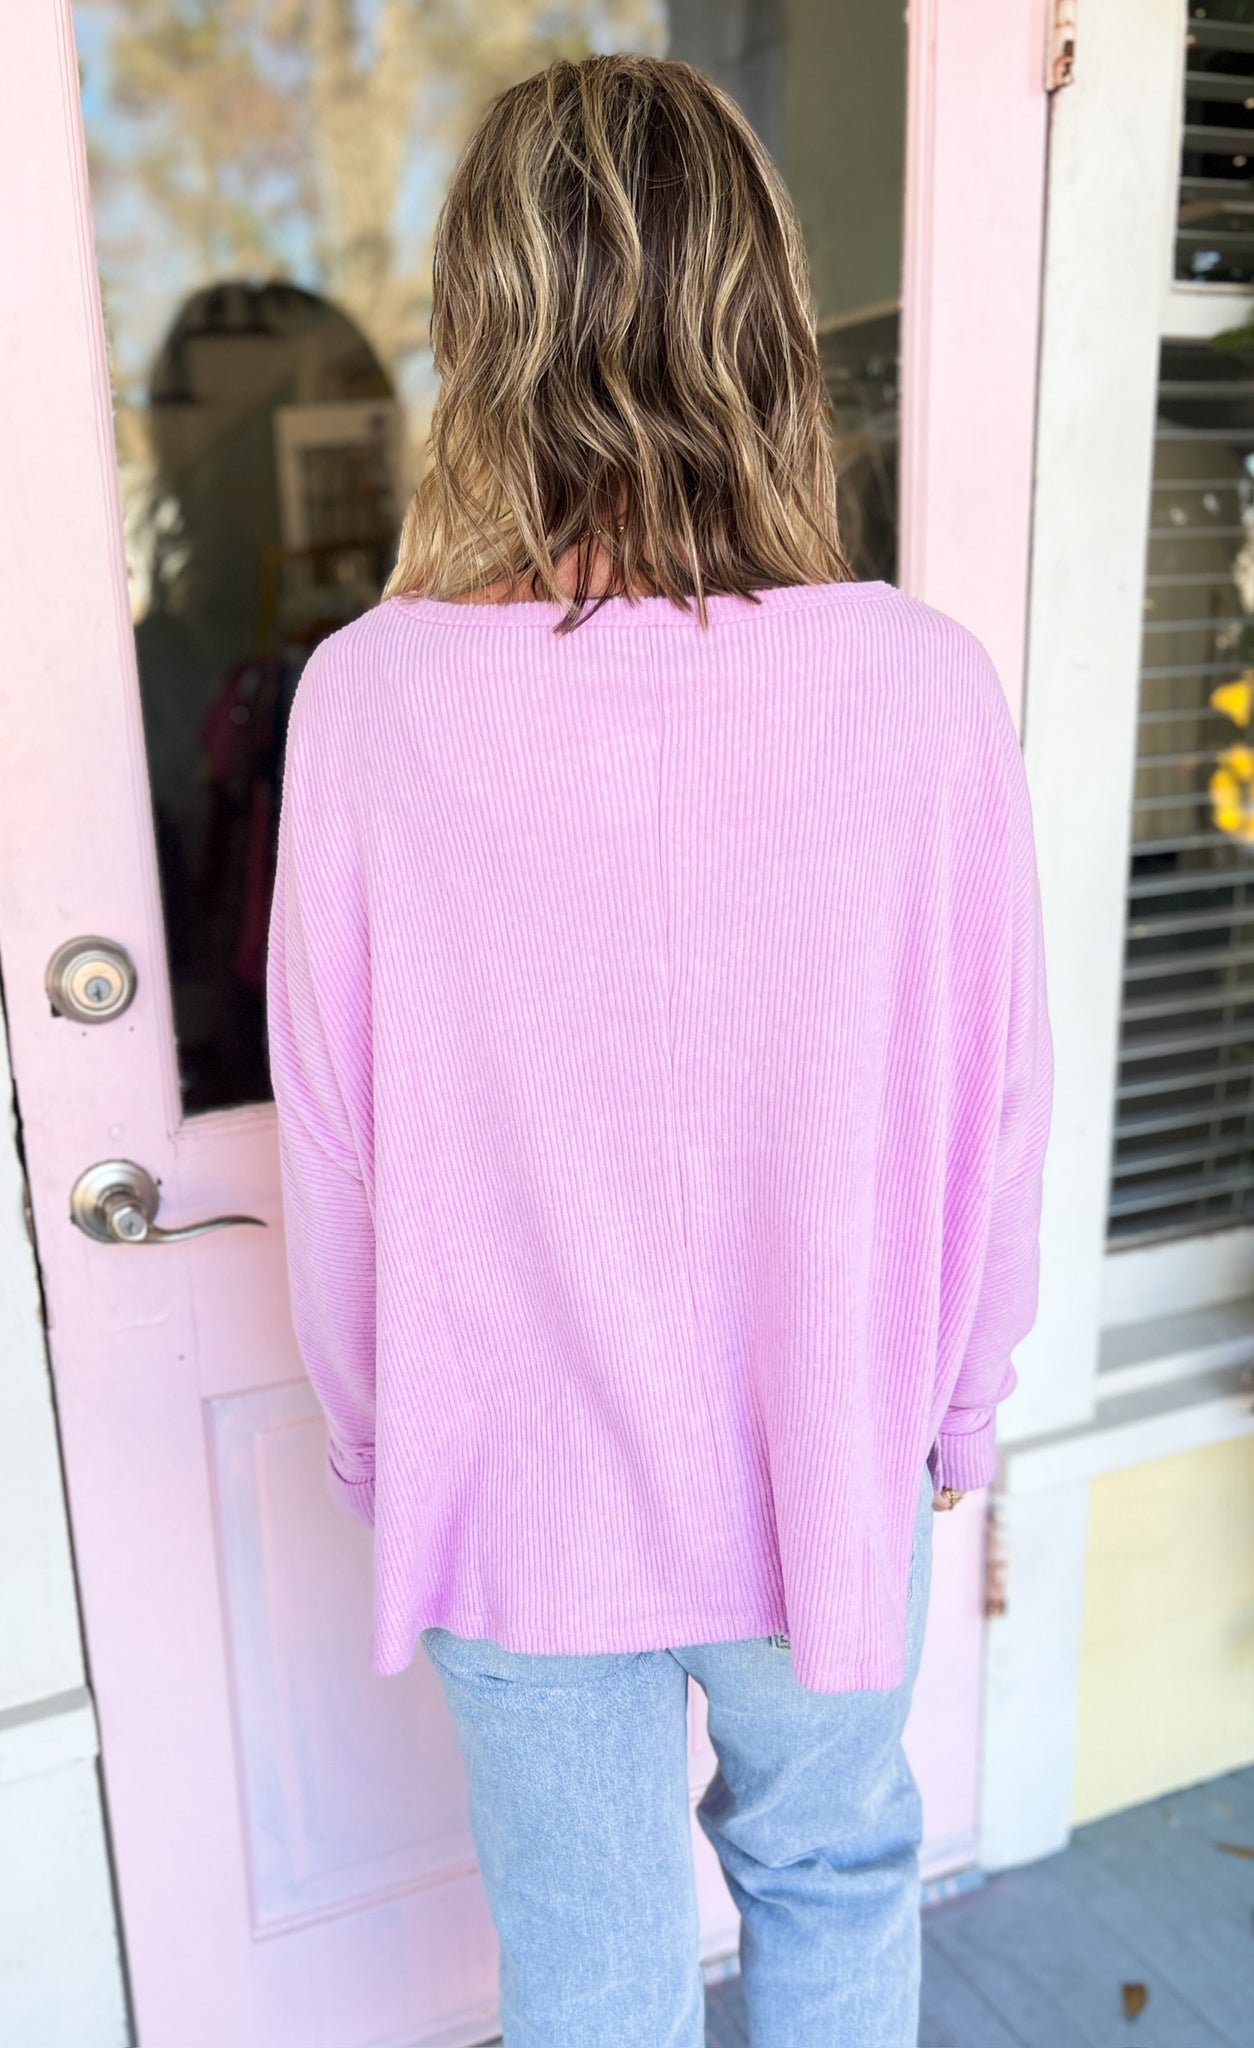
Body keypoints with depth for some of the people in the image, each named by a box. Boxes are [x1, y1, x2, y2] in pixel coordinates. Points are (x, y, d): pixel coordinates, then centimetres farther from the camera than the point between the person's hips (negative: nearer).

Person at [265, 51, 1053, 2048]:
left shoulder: (368, 700, -19)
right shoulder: (927, 685, -19)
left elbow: (337, 1149, -11)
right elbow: (994, 1113, -10)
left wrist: (373, 1441, 8)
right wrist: (956, 1410, 9)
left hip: (520, 1494, 0)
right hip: (835, 1473, 1)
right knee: (835, 1881, 31)